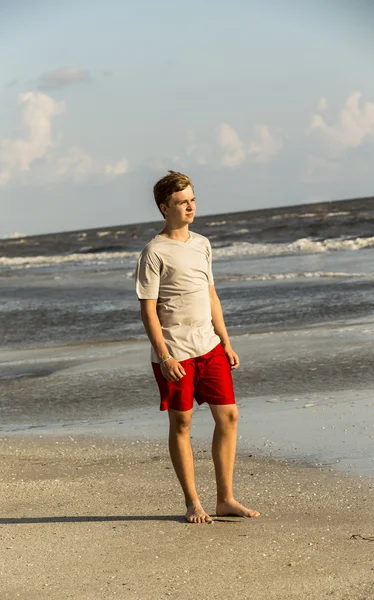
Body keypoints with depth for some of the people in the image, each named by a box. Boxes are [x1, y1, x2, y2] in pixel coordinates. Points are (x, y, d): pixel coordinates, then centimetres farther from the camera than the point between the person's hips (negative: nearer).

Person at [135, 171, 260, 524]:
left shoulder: (201, 244, 12)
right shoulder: (154, 252, -8)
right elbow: (148, 309, -10)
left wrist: (226, 343, 15)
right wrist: (164, 356, -16)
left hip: (209, 347, 6)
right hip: (175, 353, -6)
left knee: (228, 416, 4)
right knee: (181, 424, 3)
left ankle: (225, 499, 14)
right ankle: (192, 503, 13)